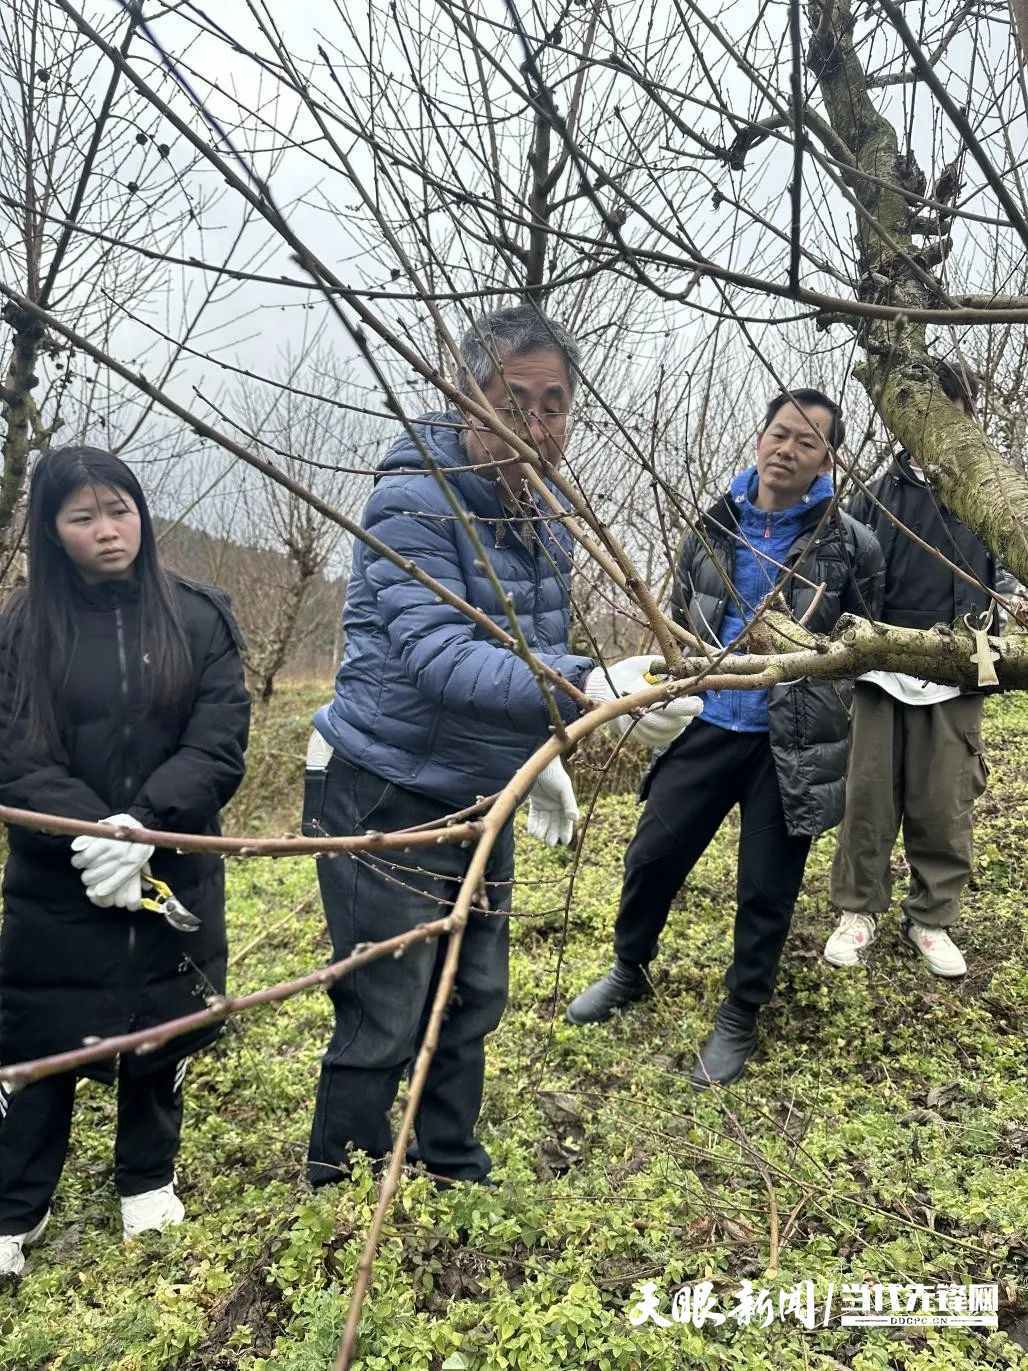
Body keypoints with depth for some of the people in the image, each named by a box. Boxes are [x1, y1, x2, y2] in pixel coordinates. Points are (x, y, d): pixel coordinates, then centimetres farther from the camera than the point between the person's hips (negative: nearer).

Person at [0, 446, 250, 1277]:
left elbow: (221, 741, -9)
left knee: (163, 1032, 14)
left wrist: (143, 824, -22)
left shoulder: (198, 616, -1)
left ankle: (148, 1182, 38)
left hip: (175, 877, 1)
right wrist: (93, 833, -22)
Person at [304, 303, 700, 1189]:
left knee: (471, 1007, 18)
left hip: (480, 800, 8)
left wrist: (538, 758, 17)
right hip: (386, 797, -8)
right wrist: (590, 687, -44)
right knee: (384, 1028, 1)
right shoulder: (415, 502, -20)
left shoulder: (546, 521, 7)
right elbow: (437, 656, -33)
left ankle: (453, 1176, 37)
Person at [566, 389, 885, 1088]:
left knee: (767, 889, 8)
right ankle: (630, 972, 37)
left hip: (790, 744, -3)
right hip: (705, 727, 3)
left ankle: (740, 1019, 30)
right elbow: (677, 621, 14)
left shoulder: (853, 546, -5)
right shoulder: (715, 525, 4)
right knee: (651, 857, 10)